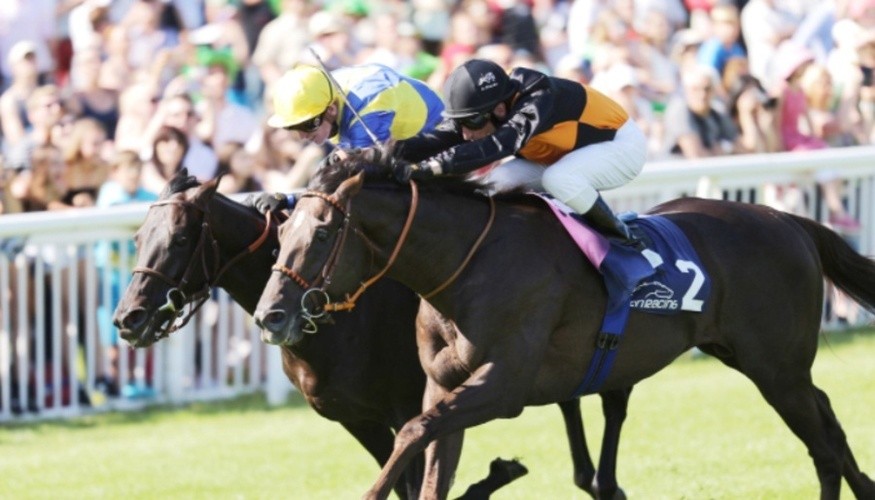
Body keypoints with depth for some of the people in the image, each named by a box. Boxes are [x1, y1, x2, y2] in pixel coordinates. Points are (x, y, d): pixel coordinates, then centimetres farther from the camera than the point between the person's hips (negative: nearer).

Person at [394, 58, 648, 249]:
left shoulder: (538, 101, -39)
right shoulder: (487, 107, -16)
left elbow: (496, 145, -53)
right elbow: (443, 137, -26)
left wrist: (427, 167, -62)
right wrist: (396, 149, -46)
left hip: (621, 144, -8)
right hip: (567, 152, 8)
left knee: (558, 179, -36)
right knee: (499, 183, -12)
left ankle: (624, 243, -15)